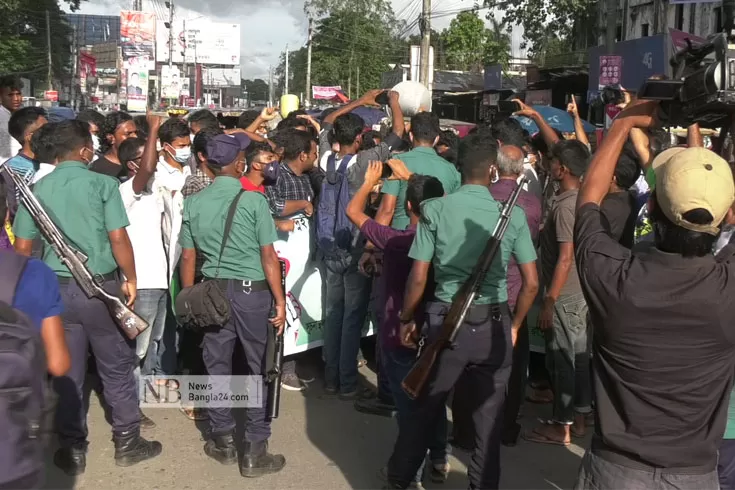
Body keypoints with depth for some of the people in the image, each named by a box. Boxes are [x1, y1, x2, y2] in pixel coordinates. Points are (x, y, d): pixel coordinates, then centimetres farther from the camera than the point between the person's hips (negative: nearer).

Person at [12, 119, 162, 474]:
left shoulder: (37, 189, 2)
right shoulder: (102, 184, -9)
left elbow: (22, 247, 4)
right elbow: (118, 238, -13)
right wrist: (130, 279, -1)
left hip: (56, 288, 3)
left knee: (67, 371, 12)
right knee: (117, 366, 11)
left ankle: (72, 451, 21)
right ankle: (127, 442, 20)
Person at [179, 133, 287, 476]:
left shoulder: (194, 203, 2)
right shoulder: (253, 200, -10)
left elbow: (188, 258, 5)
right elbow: (268, 256, -11)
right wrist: (280, 300, -6)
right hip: (252, 291, -4)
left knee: (217, 367, 14)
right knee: (260, 369, 6)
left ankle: (223, 441, 25)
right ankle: (255, 451, 10)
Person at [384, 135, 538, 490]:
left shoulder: (435, 209, -5)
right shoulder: (513, 215, -2)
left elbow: (418, 278, -6)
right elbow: (531, 283, -1)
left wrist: (406, 320, 8)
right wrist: (514, 326, 14)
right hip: (495, 323, 0)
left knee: (426, 407, 16)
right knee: (488, 415, 14)